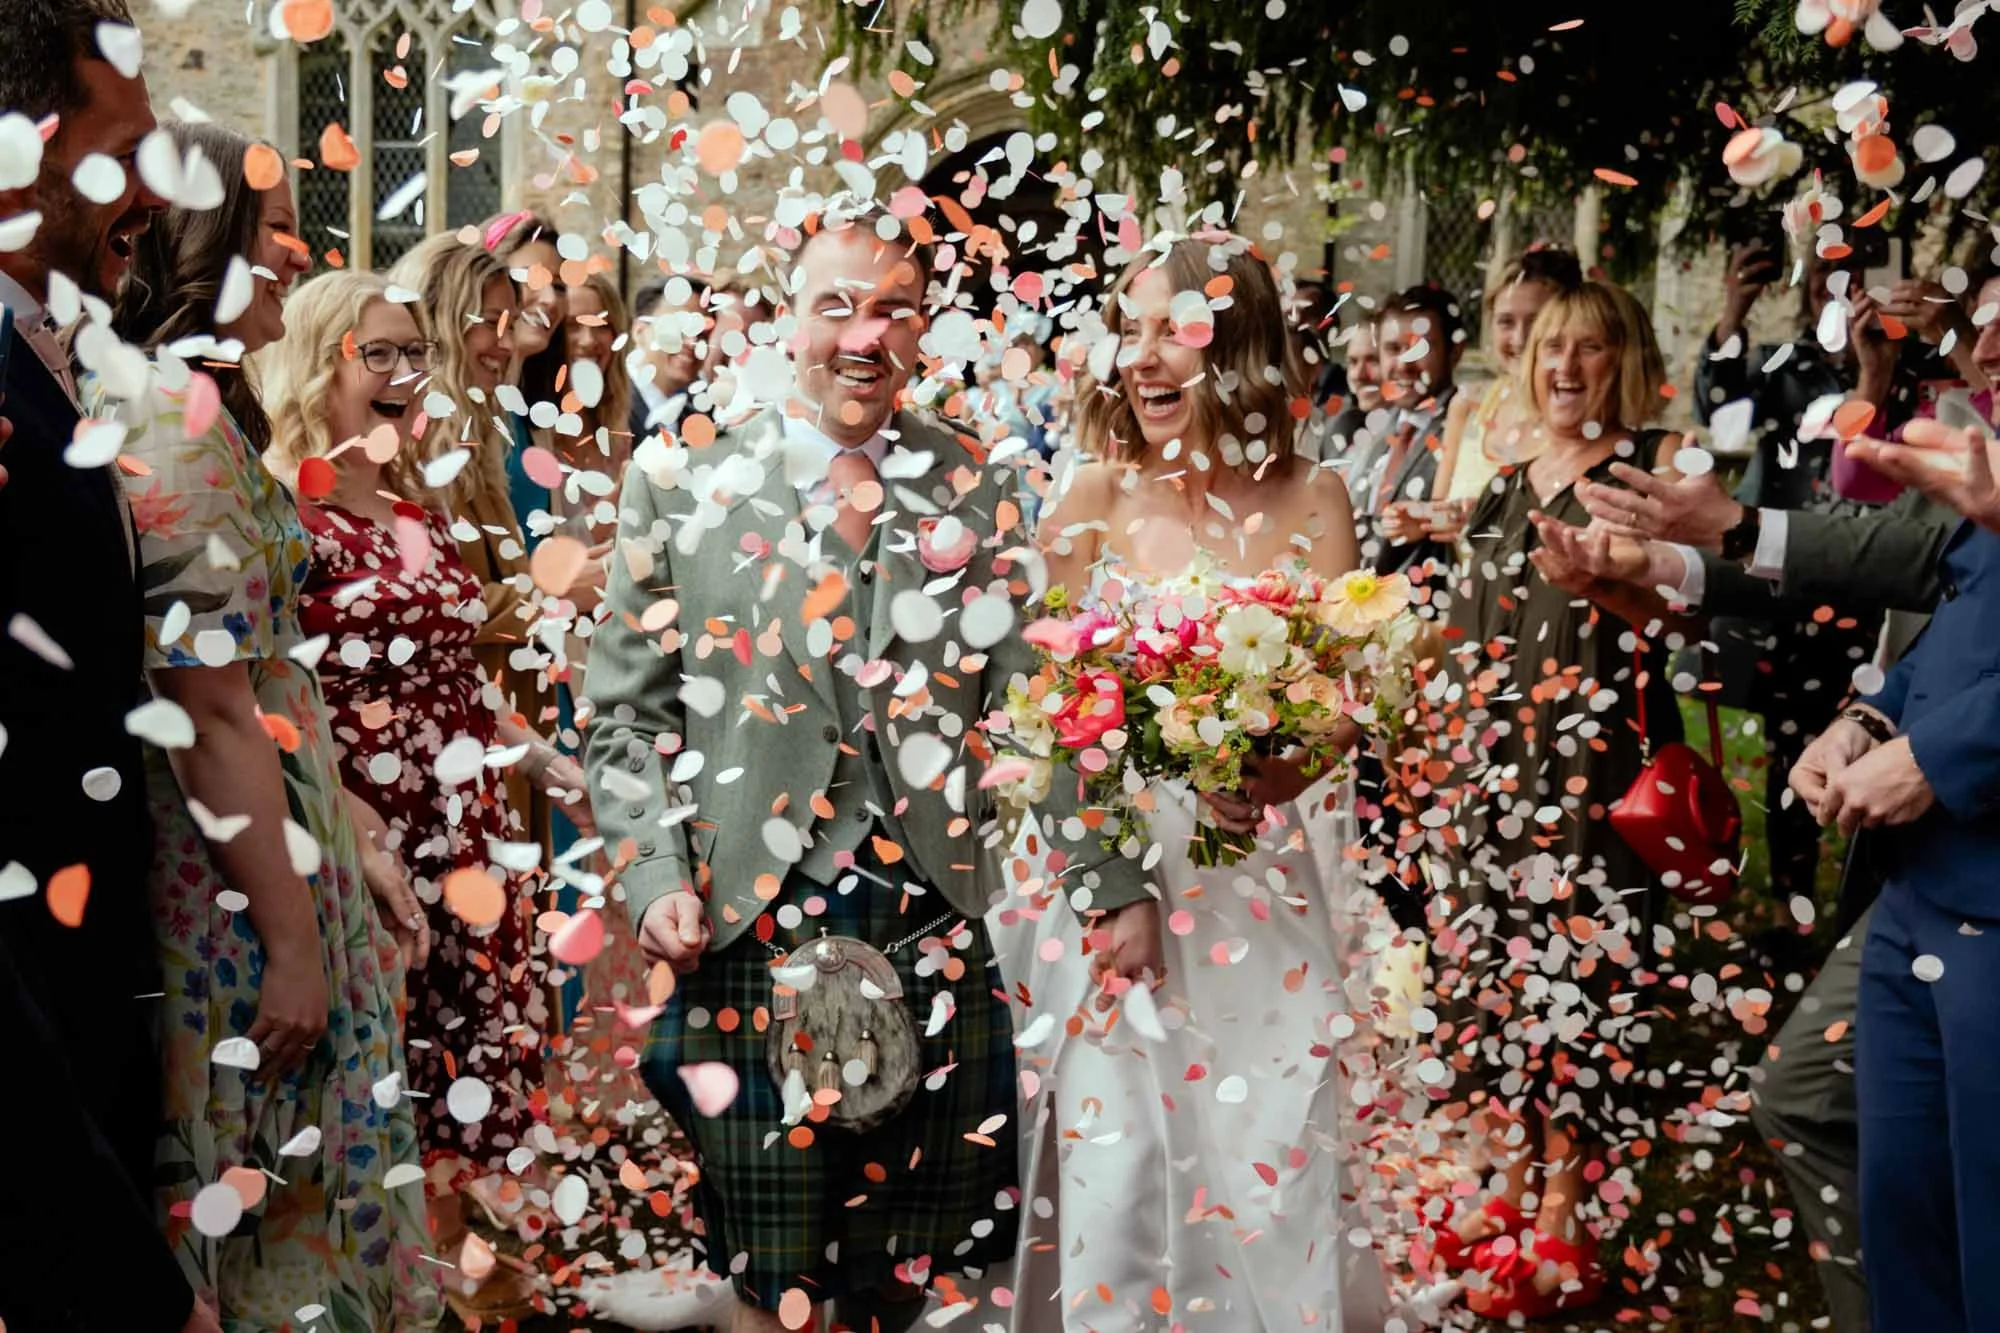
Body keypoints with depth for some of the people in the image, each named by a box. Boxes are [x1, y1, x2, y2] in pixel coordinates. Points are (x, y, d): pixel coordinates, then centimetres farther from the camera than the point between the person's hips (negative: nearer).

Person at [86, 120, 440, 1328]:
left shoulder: (201, 404, 13)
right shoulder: (178, 414, -17)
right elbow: (213, 714, -21)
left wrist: (348, 853, 17)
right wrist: (293, 936, -18)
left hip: (275, 851, 9)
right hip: (233, 901, -9)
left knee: (294, 1184, 17)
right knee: (261, 1213, 3)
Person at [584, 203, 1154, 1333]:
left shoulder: (979, 496, 5)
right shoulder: (682, 486, 2)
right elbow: (630, 712, 4)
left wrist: (1114, 888, -4)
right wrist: (657, 879, -8)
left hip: (939, 937, 2)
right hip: (752, 938, -1)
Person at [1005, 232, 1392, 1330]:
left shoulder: (1312, 498, 0)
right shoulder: (1094, 498, -3)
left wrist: (1278, 771, -26)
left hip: (1276, 884, 1)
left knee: (1283, 1170, 5)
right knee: (1126, 1169, 1)